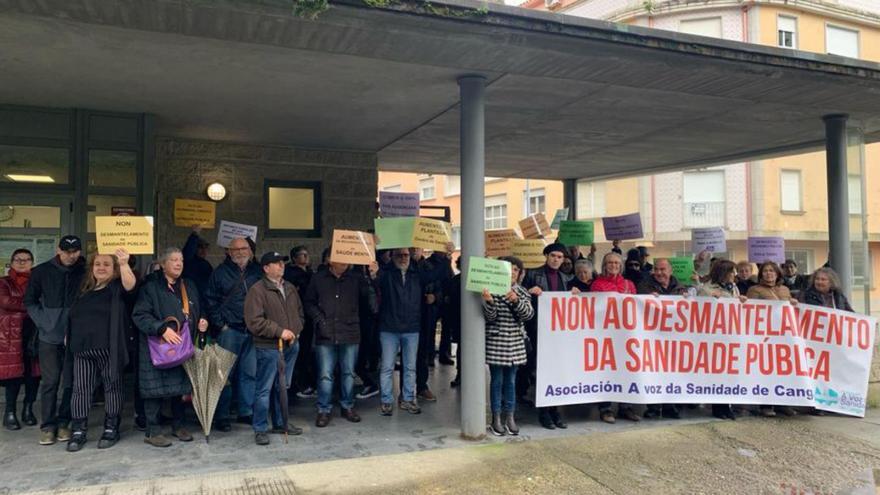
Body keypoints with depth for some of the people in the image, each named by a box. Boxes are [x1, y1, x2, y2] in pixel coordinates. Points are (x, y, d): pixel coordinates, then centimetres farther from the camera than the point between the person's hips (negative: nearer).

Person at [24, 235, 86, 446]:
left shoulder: (85, 272, -3)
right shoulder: (42, 271, 2)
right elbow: (30, 301, 8)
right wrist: (44, 322, -2)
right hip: (49, 335, 0)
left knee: (70, 381, 5)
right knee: (50, 381, 3)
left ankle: (63, 423, 17)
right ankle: (47, 426, 13)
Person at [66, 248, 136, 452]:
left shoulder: (117, 288, -1)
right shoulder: (85, 289, 16)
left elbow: (130, 284, -25)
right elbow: (74, 316, 26)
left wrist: (124, 264, -42)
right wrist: (69, 337, 17)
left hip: (108, 349, -5)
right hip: (83, 349, 5)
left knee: (112, 387, 3)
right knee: (80, 389, 4)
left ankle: (111, 429, 14)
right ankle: (78, 431, 12)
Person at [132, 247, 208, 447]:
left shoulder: (189, 286, 15)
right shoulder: (151, 287, -5)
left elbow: (196, 313, 24)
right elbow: (140, 315, -13)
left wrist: (201, 322, 3)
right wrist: (162, 329, -23)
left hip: (183, 346, 6)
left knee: (180, 386, 12)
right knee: (155, 388, -3)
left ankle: (178, 426, 25)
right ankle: (152, 432, 8)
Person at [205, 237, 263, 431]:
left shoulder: (258, 272, 10)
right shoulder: (221, 272, 2)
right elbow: (211, 300, 1)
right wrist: (220, 324, -6)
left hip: (253, 331, 3)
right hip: (230, 330, -3)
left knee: (250, 373, 8)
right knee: (226, 373, 1)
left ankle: (246, 411, 19)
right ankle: (222, 416, 9)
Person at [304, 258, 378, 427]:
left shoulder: (356, 278, 3)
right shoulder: (318, 279, 3)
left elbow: (370, 297, -6)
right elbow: (309, 303, 8)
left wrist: (373, 277, -19)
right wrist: (320, 319, -4)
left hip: (350, 334, 1)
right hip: (326, 336, -1)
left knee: (348, 373, 12)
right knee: (325, 375, 1)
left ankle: (347, 406, 26)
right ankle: (324, 410, 14)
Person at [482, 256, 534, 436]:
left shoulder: (522, 292, 7)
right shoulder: (493, 291, -6)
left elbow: (528, 314, -5)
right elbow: (490, 317, -12)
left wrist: (516, 301, -22)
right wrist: (489, 302, -31)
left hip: (515, 343, 4)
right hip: (495, 341, -4)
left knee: (511, 381, 11)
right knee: (497, 381, 3)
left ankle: (509, 417, 20)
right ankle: (496, 418, 13)